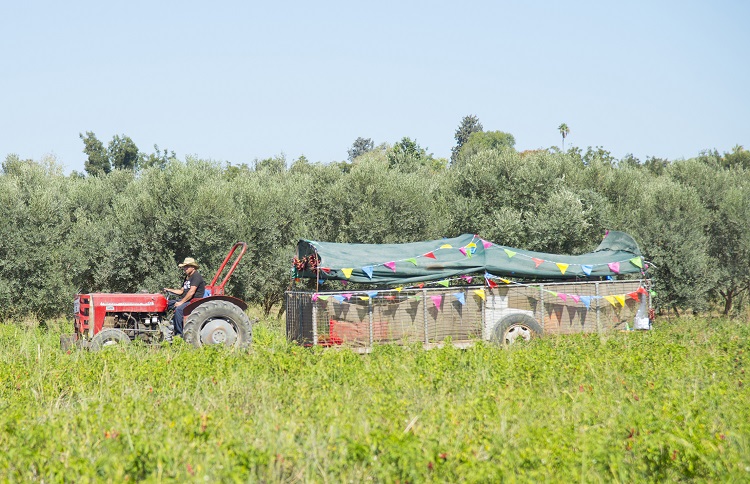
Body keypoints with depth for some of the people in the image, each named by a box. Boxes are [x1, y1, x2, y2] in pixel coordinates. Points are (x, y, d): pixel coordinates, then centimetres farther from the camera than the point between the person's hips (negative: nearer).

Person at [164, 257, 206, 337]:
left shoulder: (196, 276, -11)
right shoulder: (187, 277, 22)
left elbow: (191, 292, -21)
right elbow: (181, 291, 24)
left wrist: (181, 302, -21)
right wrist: (169, 290, 10)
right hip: (185, 300, 10)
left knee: (178, 309, -33)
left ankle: (179, 334, -29)